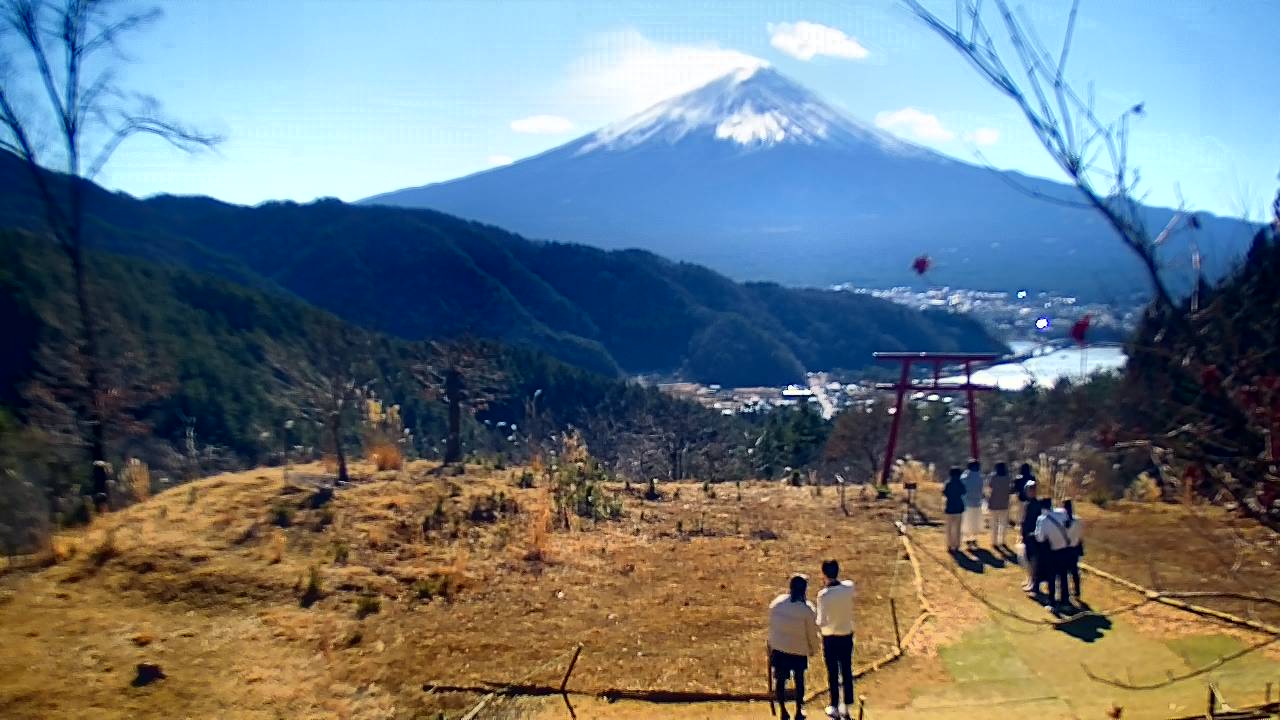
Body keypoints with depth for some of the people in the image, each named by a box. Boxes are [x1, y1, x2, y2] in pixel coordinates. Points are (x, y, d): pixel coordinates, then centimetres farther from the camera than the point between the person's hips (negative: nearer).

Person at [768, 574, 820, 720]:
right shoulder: (807, 609, -18)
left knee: (780, 680, 13)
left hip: (778, 648, 2)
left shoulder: (776, 602, -8)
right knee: (799, 680, 17)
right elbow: (812, 633, -9)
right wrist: (813, 649, 9)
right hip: (799, 650, -2)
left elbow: (771, 625, 1)